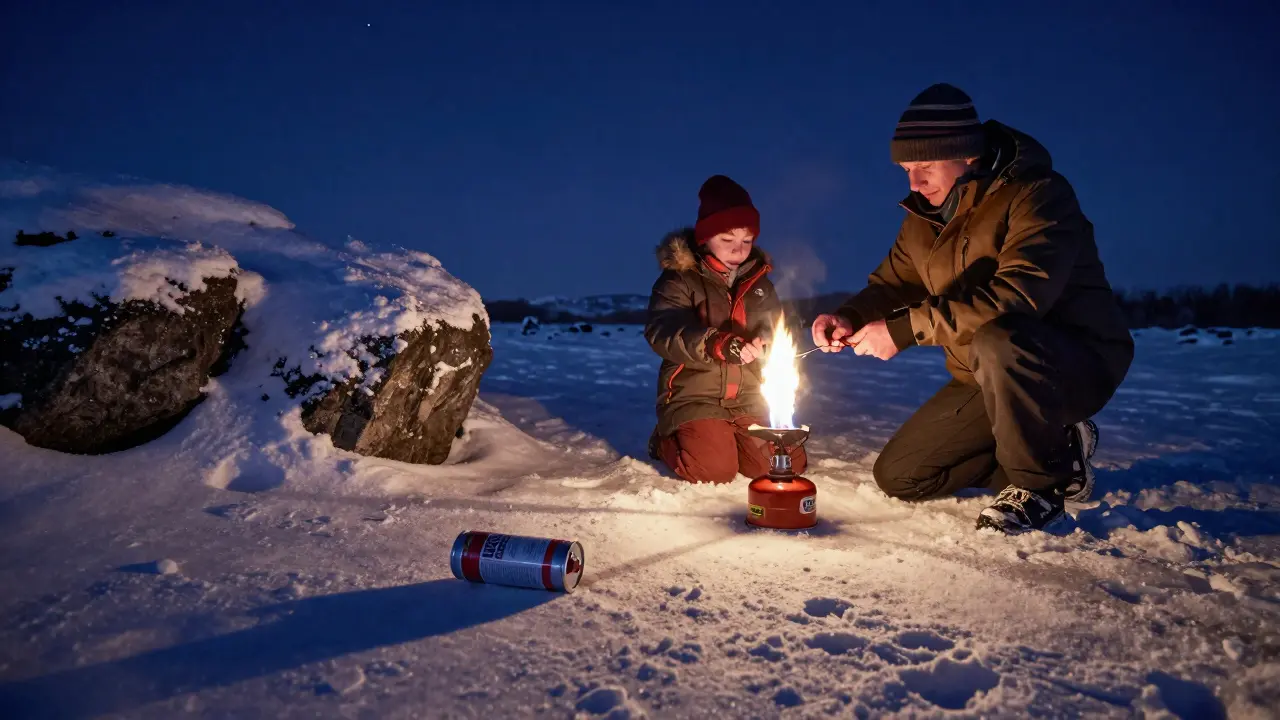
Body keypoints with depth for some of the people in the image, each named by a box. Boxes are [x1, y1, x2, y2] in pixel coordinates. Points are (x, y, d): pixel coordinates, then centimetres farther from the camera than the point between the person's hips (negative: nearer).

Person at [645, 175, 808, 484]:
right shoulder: (679, 278, -6)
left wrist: (766, 345, -12)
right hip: (695, 397, -5)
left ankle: (725, 438, 19)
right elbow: (661, 331, -22)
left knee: (788, 464, -8)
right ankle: (667, 442, 10)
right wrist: (713, 344, -41)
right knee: (715, 470, -24)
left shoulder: (759, 281, 11)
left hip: (749, 400, 5)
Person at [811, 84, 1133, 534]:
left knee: (996, 340, -41)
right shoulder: (923, 215, 3)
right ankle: (1056, 451, 12)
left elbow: (1017, 297, -35)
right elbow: (894, 283, 8)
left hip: (1080, 362, -7)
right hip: (986, 379, 8)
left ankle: (1039, 486, -15)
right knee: (898, 475, 2)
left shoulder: (1038, 195, -21)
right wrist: (852, 318, -15)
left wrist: (906, 328, -33)